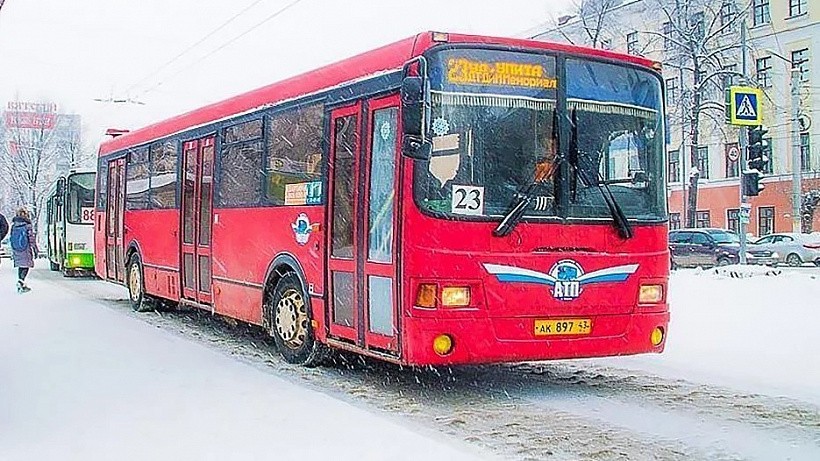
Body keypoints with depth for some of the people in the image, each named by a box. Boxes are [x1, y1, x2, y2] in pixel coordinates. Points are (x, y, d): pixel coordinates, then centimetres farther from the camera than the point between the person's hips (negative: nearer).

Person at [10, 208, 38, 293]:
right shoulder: (28, 225, -10)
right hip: (26, 249, -5)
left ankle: (21, 286, 13)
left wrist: (12, 251, 18)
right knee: (26, 266, 0)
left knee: (20, 266, 12)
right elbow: (32, 239, -10)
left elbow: (12, 238, 10)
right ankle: (21, 281, -20)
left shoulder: (14, 225, 6)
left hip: (16, 249, 5)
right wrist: (35, 250, -4)